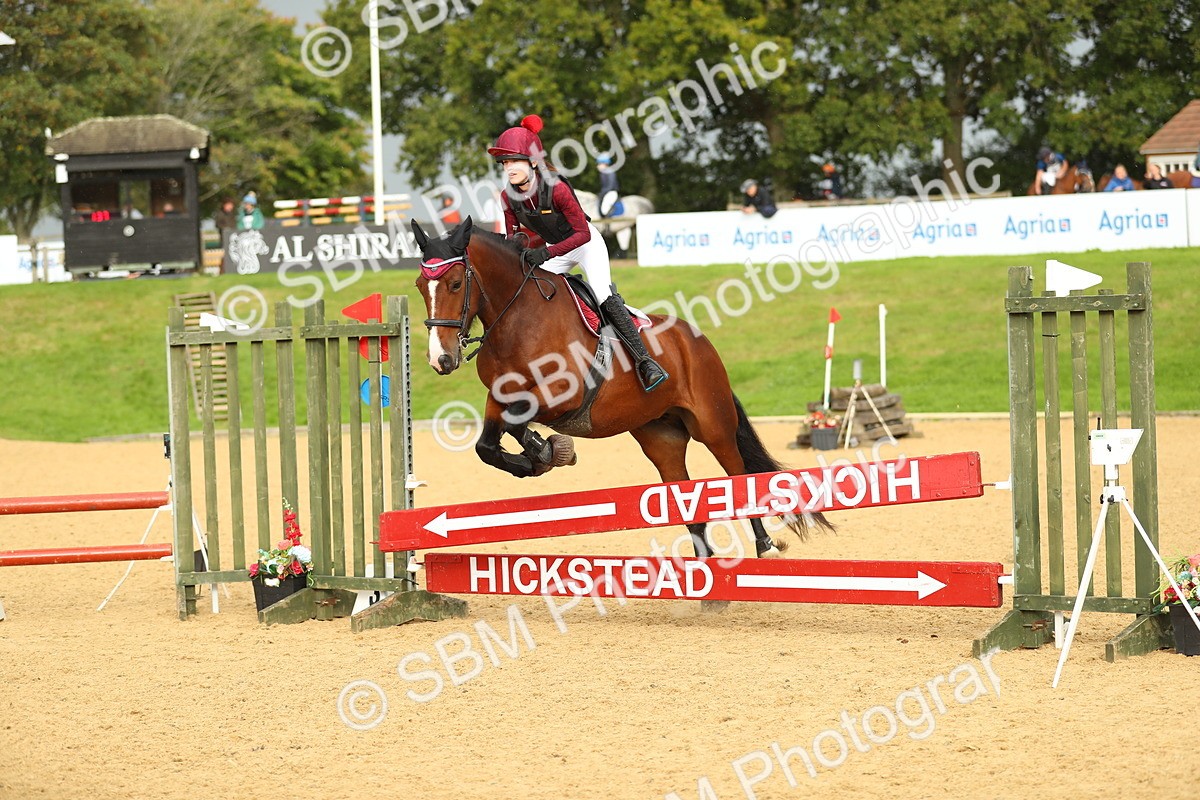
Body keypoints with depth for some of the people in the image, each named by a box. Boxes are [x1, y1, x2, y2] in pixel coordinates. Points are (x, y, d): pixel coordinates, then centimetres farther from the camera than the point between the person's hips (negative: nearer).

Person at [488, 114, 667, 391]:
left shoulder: (556, 189, -31)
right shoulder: (508, 197, -14)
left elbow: (582, 233, -29)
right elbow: (512, 236, -1)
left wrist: (546, 253, -38)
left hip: (586, 244, -6)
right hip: (554, 249, 6)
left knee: (606, 299, -23)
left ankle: (644, 361, -21)